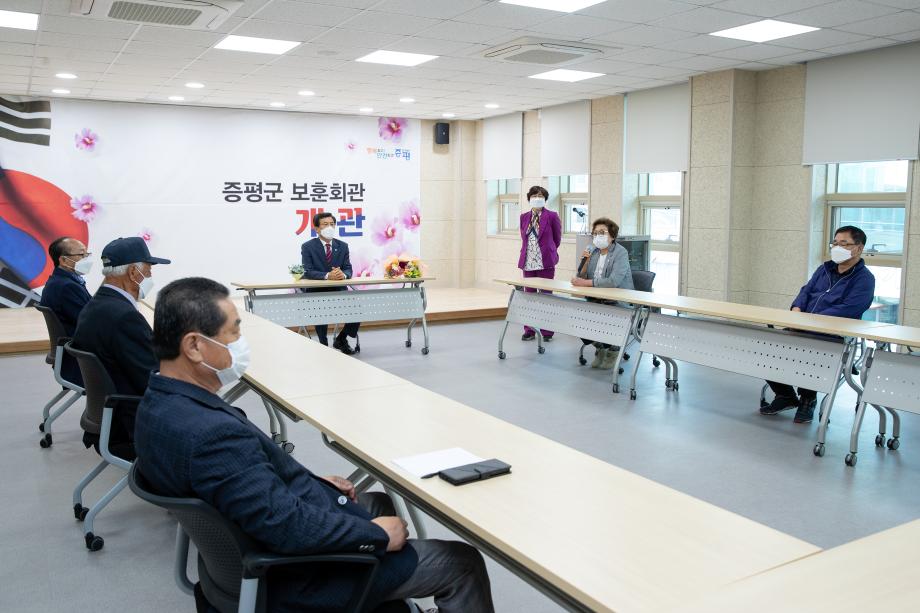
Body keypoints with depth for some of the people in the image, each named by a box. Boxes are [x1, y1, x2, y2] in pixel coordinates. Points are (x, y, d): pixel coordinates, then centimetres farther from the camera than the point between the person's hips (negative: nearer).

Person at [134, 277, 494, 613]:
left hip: (260, 547, 10)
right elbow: (288, 526, -32)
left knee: (379, 502, 32)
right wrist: (378, 534, -18)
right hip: (298, 573, -10)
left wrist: (313, 483, 10)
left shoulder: (161, 403, -3)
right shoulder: (210, 433, -35)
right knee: (462, 563, 3)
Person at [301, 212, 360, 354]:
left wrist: (343, 274, -23)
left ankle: (341, 339, 9)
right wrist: (327, 276, -30)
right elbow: (309, 272, -13)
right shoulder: (307, 247, -2)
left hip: (339, 290, 4)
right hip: (316, 291, -3)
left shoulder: (343, 246, 8)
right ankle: (323, 344, -10)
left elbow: (348, 269, 2)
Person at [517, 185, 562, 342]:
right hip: (528, 262, 4)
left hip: (545, 262, -4)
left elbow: (557, 239, 8)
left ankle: (547, 331, 9)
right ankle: (529, 331, 13)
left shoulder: (552, 216, -3)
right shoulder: (524, 217, 10)